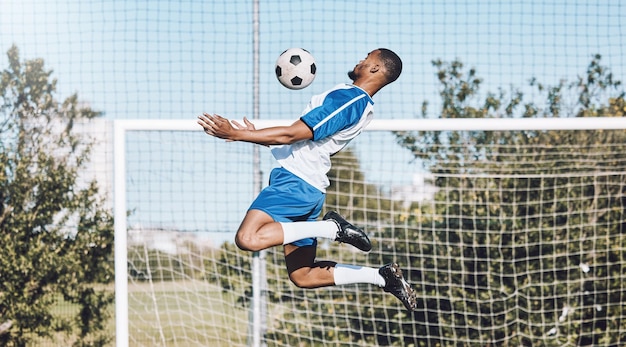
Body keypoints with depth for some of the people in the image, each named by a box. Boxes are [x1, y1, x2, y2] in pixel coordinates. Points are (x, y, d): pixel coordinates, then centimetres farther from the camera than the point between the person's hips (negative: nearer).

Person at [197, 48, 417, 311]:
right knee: (303, 276, 13)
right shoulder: (364, 107, 17)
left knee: (248, 238, -28)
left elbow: (291, 134, -17)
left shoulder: (347, 98, -13)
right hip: (312, 188, 10)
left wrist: (236, 134, -13)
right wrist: (255, 135, 23)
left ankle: (333, 228, -20)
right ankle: (384, 277, 11)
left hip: (295, 181, -10)